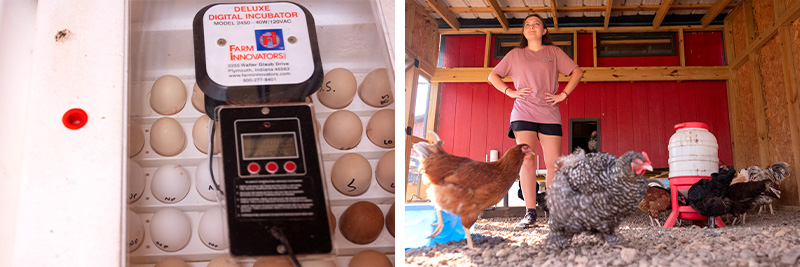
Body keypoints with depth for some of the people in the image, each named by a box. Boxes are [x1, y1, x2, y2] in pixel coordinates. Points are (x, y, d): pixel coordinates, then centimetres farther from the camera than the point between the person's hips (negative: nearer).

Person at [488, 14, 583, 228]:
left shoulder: (553, 52, 15)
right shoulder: (515, 54, 16)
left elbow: (577, 72, 14)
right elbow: (493, 76, 18)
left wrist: (563, 94, 2)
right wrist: (510, 92, 3)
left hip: (549, 114, 1)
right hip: (523, 113, 0)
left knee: (554, 163, -6)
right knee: (526, 161, -12)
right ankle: (530, 212, -11)